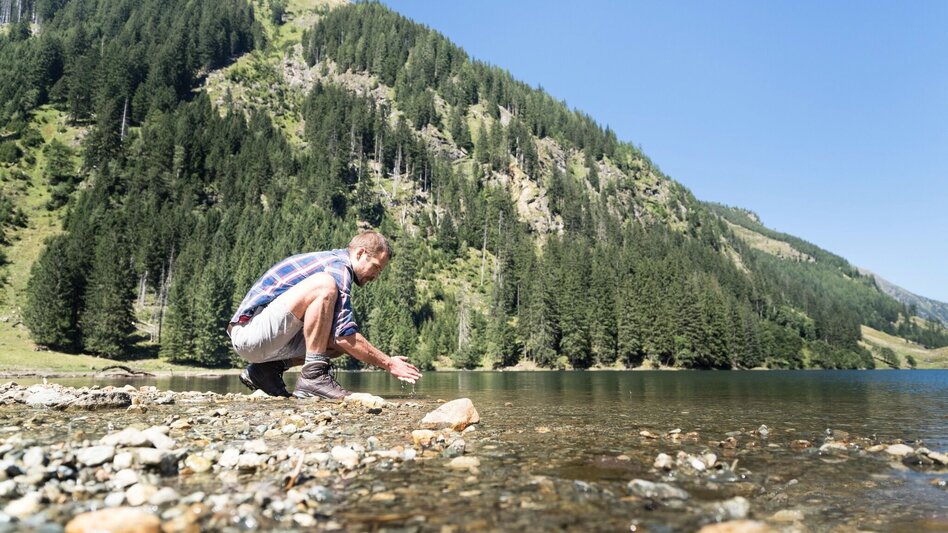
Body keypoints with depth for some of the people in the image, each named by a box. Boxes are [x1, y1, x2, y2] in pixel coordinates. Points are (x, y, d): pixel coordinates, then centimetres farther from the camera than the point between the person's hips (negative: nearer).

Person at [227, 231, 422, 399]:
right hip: (249, 332, -10)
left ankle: (269, 367, 4)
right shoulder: (338, 266, -13)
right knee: (324, 286, -27)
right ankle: (313, 375, -25)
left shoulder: (330, 262, 18)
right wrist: (388, 363, -11)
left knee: (343, 343, 4)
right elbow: (345, 336, -20)